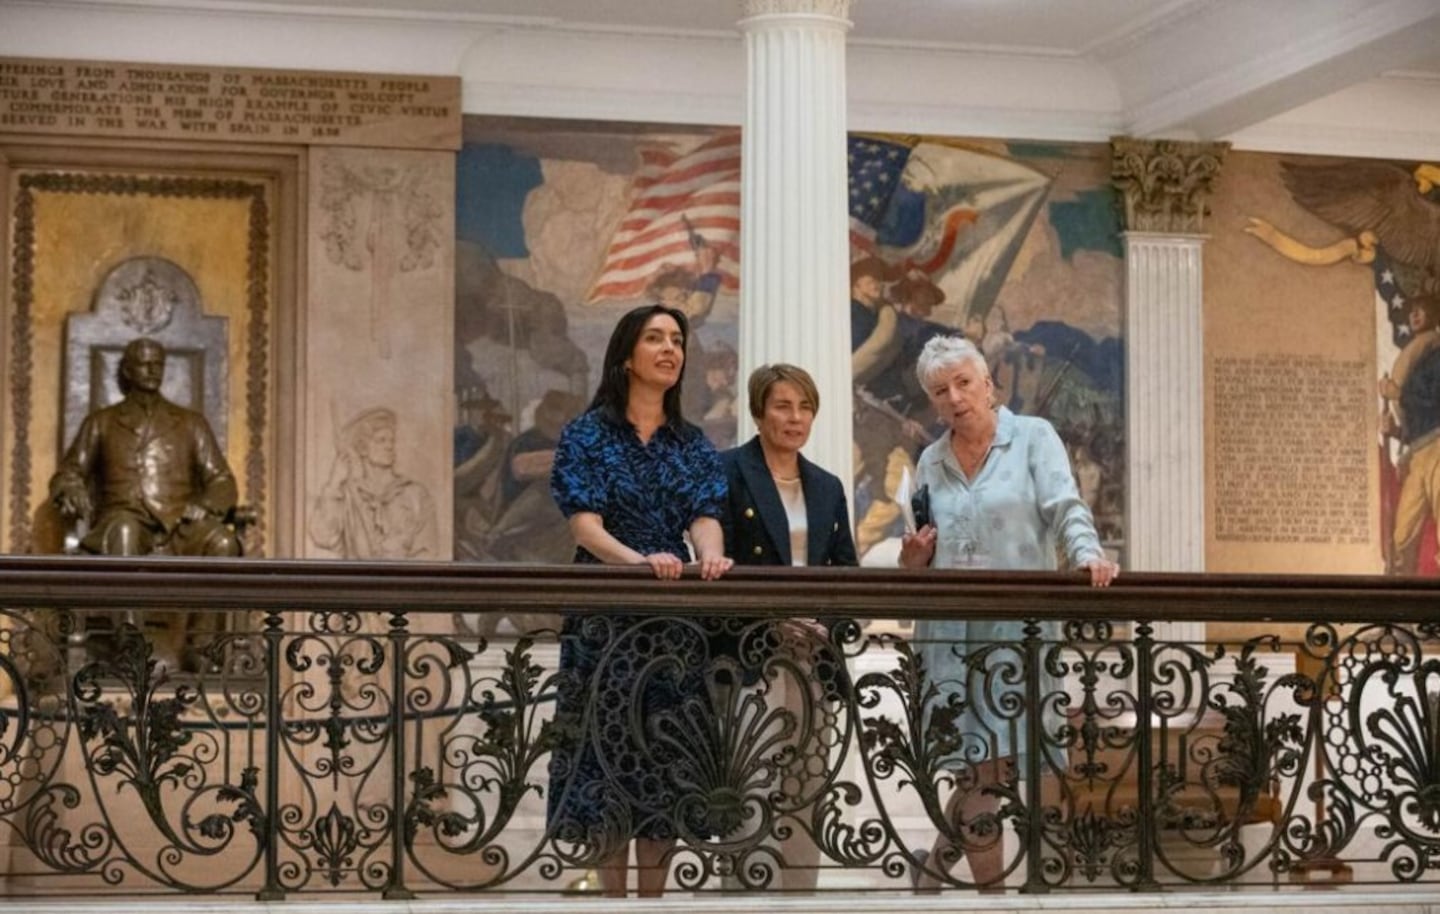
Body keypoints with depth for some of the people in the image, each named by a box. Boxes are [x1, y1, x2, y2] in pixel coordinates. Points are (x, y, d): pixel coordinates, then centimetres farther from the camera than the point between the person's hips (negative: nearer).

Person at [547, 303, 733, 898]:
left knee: (670, 755, 3)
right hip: (607, 615, -4)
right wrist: (638, 560, -31)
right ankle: (614, 897, 0)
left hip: (676, 618, 4)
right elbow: (584, 522, -12)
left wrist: (711, 556, -26)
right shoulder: (587, 435, 0)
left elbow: (704, 516, -2)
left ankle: (653, 896, 9)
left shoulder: (692, 444, 12)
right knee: (610, 748, -4)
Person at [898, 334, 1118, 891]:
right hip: (950, 632, 3)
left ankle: (935, 864, 15)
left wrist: (1087, 553, -26)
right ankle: (990, 888, 9)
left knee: (995, 767, -5)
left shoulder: (1033, 438, 5)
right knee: (980, 770, -3)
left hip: (1019, 625, -3)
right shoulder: (931, 462, 16)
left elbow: (1065, 509, -7)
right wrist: (914, 557, 1)